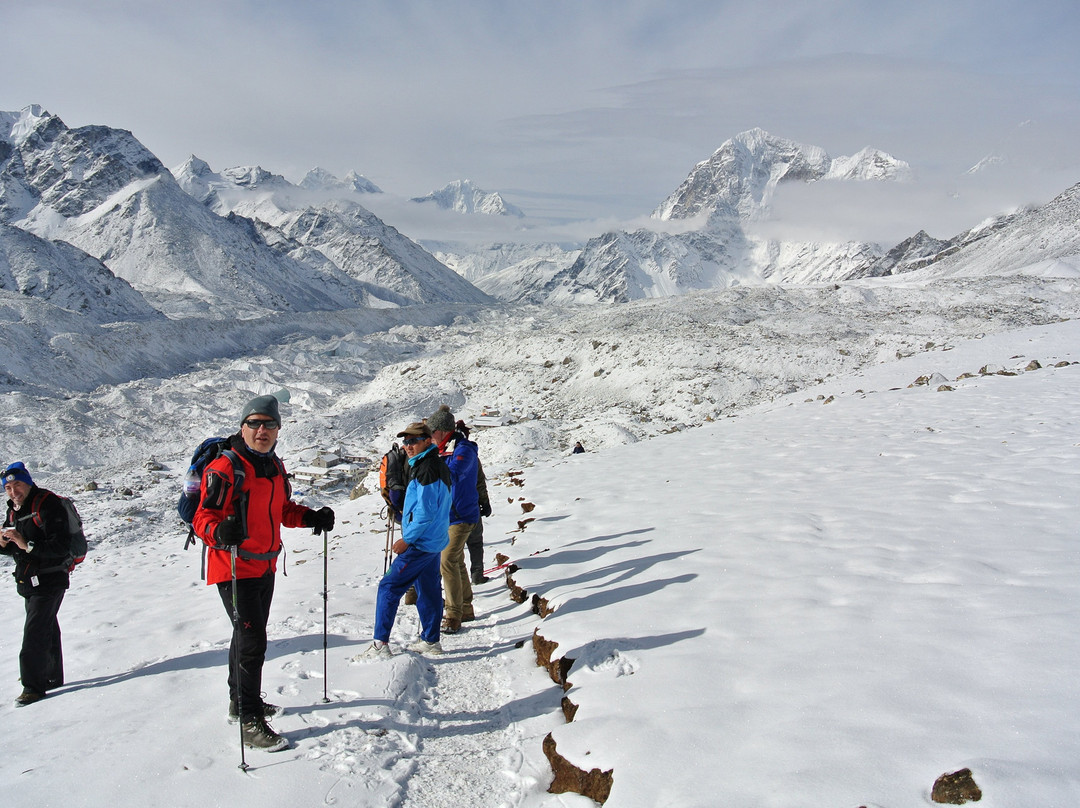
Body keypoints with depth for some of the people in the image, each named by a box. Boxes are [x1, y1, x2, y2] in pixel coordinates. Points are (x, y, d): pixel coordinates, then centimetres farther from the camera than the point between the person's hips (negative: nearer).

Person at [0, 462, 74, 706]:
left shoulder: (47, 505, -19)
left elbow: (60, 547, -27)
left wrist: (27, 545, -33)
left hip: (49, 581, -9)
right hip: (28, 583, 9)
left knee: (35, 633, -10)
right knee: (47, 631, 20)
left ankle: (34, 686, -3)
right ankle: (53, 678, 33)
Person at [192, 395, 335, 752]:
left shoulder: (275, 467, 8)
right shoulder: (224, 467, -17)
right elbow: (204, 516, -21)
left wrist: (311, 517, 2)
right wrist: (220, 531, -42)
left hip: (265, 567, 8)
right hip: (234, 568, -8)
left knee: (250, 635, 21)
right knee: (252, 640, -10)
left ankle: (242, 700, 39)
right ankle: (250, 721, 1)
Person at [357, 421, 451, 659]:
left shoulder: (426, 469, -20)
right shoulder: (438, 465, 11)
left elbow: (425, 512, -23)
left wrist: (406, 539, -16)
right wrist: (409, 511, 17)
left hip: (421, 542, -10)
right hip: (434, 541, 10)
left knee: (389, 587, -6)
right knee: (428, 590, 16)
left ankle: (380, 644, -6)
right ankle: (430, 640, 25)